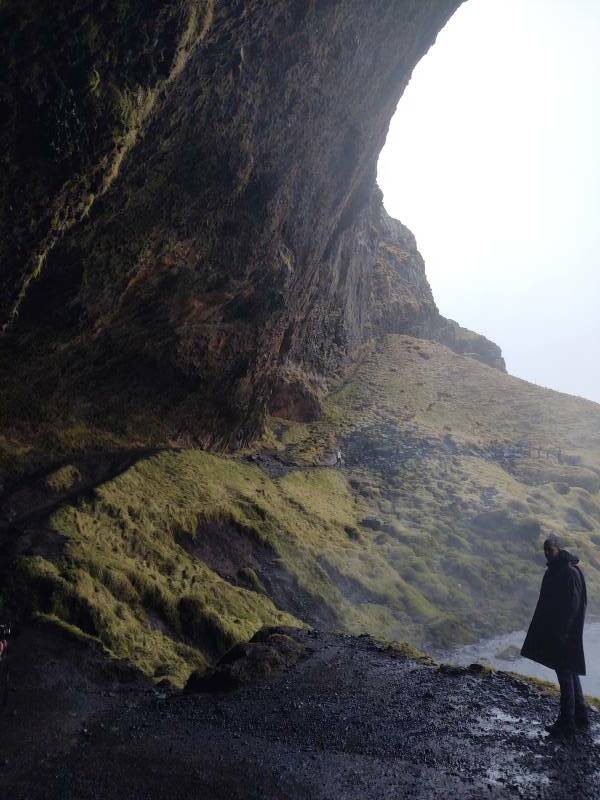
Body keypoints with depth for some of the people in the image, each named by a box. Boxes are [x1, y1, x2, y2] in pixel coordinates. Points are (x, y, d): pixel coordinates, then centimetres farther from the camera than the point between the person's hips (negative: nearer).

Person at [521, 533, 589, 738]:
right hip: (553, 630, 10)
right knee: (570, 672, 17)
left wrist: (560, 634, -22)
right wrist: (549, 632, 18)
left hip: (564, 632, -10)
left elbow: (572, 606, -22)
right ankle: (580, 716, 29)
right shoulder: (553, 570, 9)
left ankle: (566, 723, 8)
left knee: (565, 675, -2)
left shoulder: (570, 573, -20)